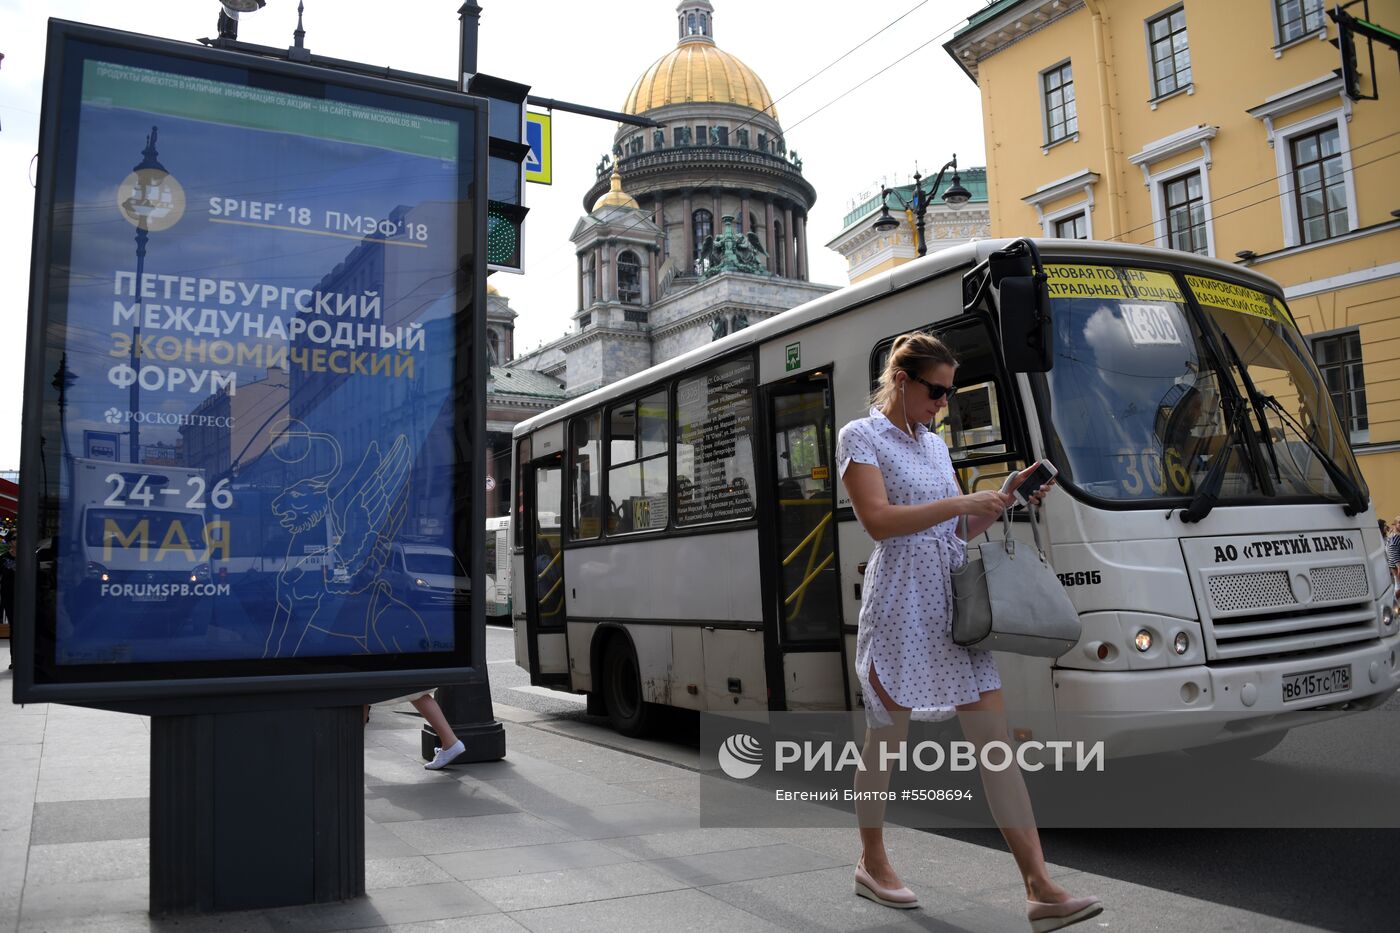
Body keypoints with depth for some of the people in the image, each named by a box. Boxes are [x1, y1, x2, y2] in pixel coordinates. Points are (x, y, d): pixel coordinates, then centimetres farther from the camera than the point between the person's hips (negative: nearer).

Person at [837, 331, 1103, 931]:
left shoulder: (934, 444, 18)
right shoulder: (860, 437, -2)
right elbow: (879, 521, -15)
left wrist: (1007, 502, 7)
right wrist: (959, 503, -16)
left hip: (955, 602, 7)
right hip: (900, 605, -6)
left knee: (996, 740, 0)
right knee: (886, 738, 7)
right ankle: (872, 863, 28)